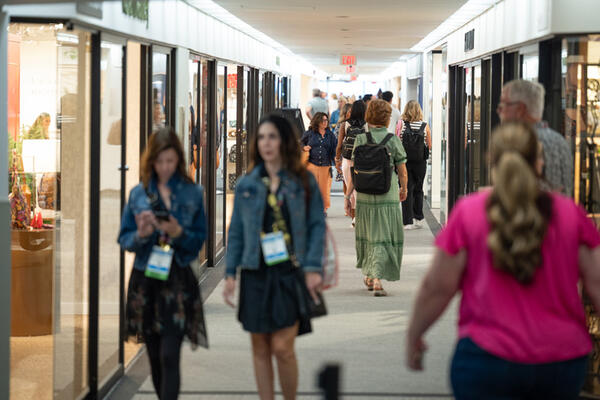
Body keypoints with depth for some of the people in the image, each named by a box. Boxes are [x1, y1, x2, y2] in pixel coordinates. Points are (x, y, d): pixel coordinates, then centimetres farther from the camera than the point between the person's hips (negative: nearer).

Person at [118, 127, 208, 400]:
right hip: (145, 278, 2)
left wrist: (178, 232, -15)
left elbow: (199, 239, 4)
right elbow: (125, 239, 7)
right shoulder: (138, 194, 6)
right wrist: (141, 235, -14)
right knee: (155, 356, 10)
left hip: (178, 279, -2)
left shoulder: (192, 194, 2)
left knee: (169, 355, -11)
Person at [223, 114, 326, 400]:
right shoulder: (246, 185, 8)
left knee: (282, 347, -9)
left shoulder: (304, 182, 1)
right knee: (260, 349, 6)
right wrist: (230, 274, 5)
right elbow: (236, 232, 11)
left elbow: (317, 225, 0)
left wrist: (313, 268, -9)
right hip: (256, 273, 3)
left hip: (291, 273, -3)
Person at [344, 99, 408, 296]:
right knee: (383, 238, 2)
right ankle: (377, 278, -12)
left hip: (365, 195, 2)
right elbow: (402, 170, 0)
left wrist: (347, 195, 0)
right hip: (388, 196, -2)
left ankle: (369, 276, 30)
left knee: (368, 235, 18)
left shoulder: (360, 139, -3)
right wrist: (404, 189, 17)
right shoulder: (393, 140, -6)